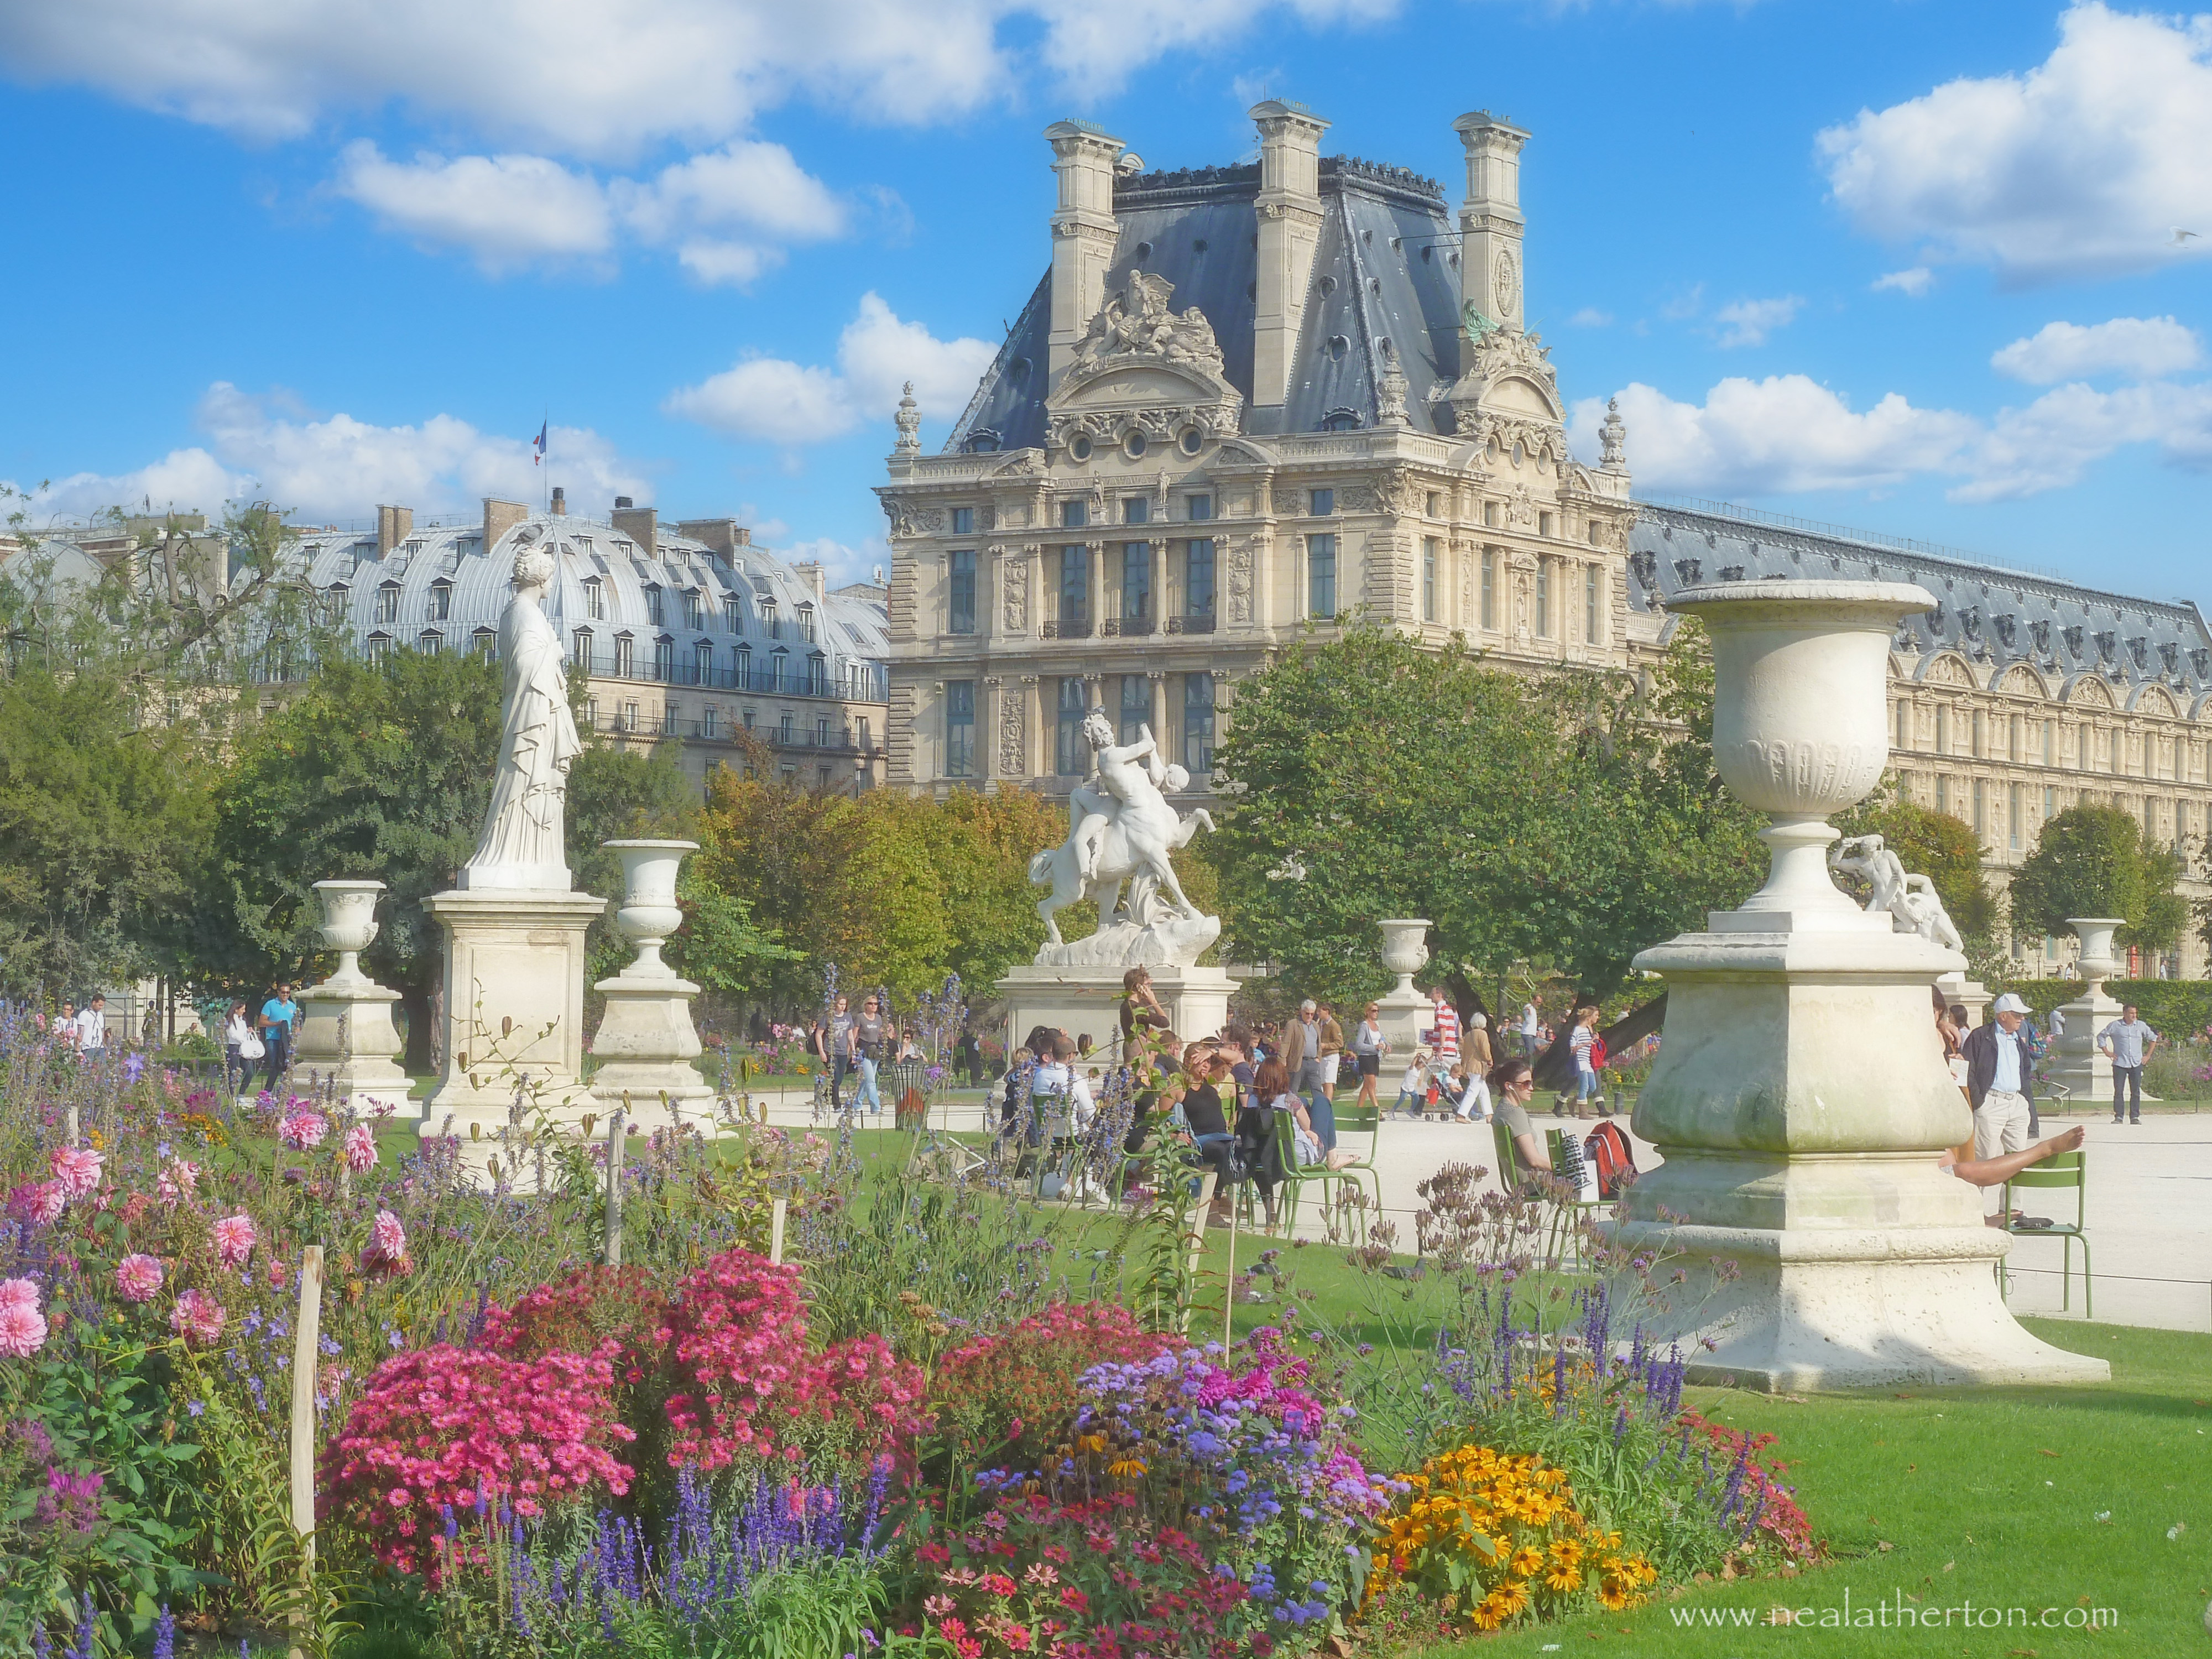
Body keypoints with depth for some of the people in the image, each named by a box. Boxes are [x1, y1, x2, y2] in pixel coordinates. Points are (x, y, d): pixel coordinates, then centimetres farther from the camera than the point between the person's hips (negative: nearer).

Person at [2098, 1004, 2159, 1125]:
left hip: (2136, 1064, 2)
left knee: (2136, 1091, 1)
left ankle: (2135, 1117, 6)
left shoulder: (2141, 1026, 9)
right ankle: (2118, 1117, 0)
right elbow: (2101, 1036, 12)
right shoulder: (2115, 1026, 2)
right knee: (2118, 1091, -4)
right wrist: (2107, 1052, 3)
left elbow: (2153, 1038, 21)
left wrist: (2148, 1056, 13)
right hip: (2120, 1064, -2)